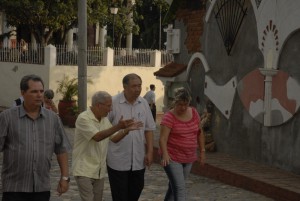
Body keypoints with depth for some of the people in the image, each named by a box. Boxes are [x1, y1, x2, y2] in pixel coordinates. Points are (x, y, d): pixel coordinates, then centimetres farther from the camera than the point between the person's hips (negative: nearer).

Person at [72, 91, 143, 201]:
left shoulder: (105, 119, 8)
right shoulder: (83, 118, -17)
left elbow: (113, 138, 11)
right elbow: (97, 137, -28)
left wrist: (127, 129, -5)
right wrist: (118, 127, -36)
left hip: (99, 171, 8)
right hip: (84, 170, -8)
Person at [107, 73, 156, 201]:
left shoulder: (143, 103, 4)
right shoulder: (113, 103, -11)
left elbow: (149, 129, 9)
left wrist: (150, 152, 4)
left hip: (138, 160, 4)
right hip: (118, 160, -4)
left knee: (136, 190, 13)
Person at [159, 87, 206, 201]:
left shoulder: (194, 112, 3)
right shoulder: (169, 117, -15)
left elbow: (199, 133, 13)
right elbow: (163, 138, -22)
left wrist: (202, 151, 11)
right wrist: (165, 154, -37)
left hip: (189, 158, 6)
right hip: (172, 158, -6)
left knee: (174, 186, 18)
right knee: (179, 188, -12)